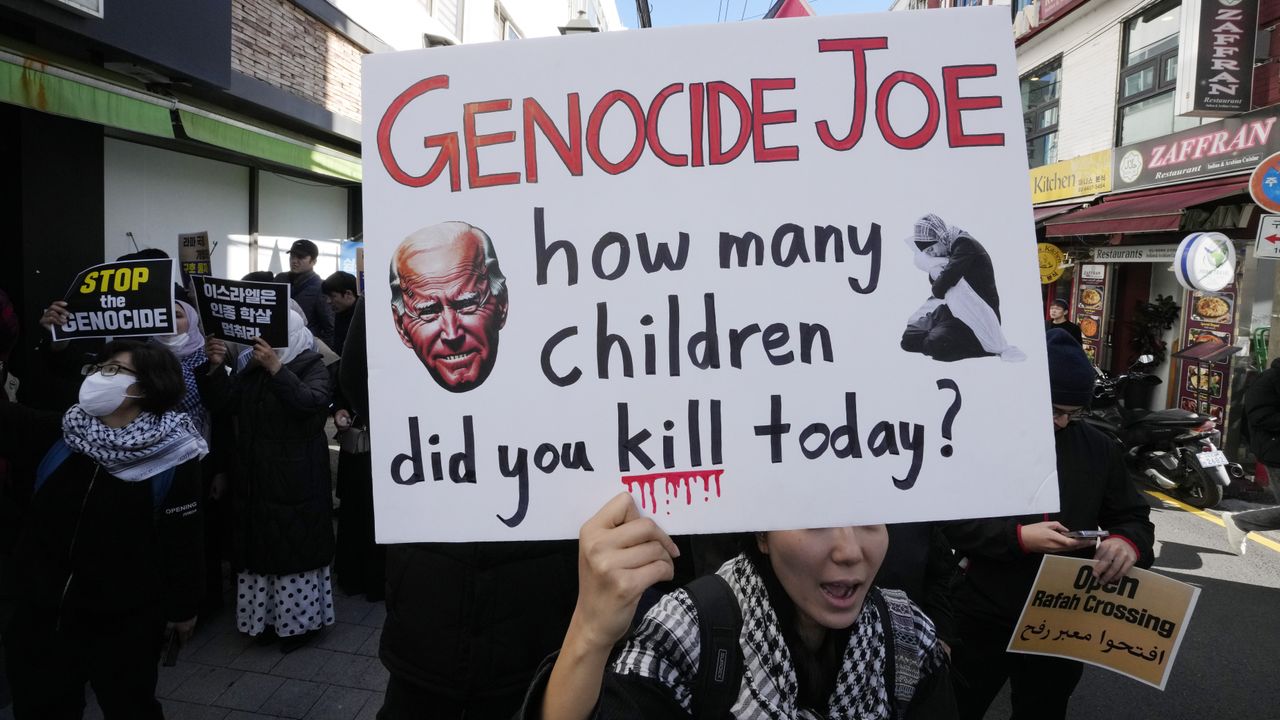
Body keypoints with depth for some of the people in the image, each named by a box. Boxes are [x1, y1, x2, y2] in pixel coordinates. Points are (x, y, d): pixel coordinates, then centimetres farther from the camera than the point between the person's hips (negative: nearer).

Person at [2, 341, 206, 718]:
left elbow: (182, 539, -11)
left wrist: (181, 607, -6)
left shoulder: (172, 458, -14)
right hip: (45, 608, 5)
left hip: (124, 619, -4)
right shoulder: (65, 432, 0)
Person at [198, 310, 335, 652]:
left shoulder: (313, 368, -5)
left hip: (296, 480, -6)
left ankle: (300, 617, 11)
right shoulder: (251, 370, 13)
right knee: (261, 545, 9)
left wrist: (276, 369, -31)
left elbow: (309, 402, -23)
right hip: (256, 476, 6)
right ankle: (268, 614, 22)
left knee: (296, 544, -1)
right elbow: (220, 402, 7)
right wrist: (215, 368, -8)